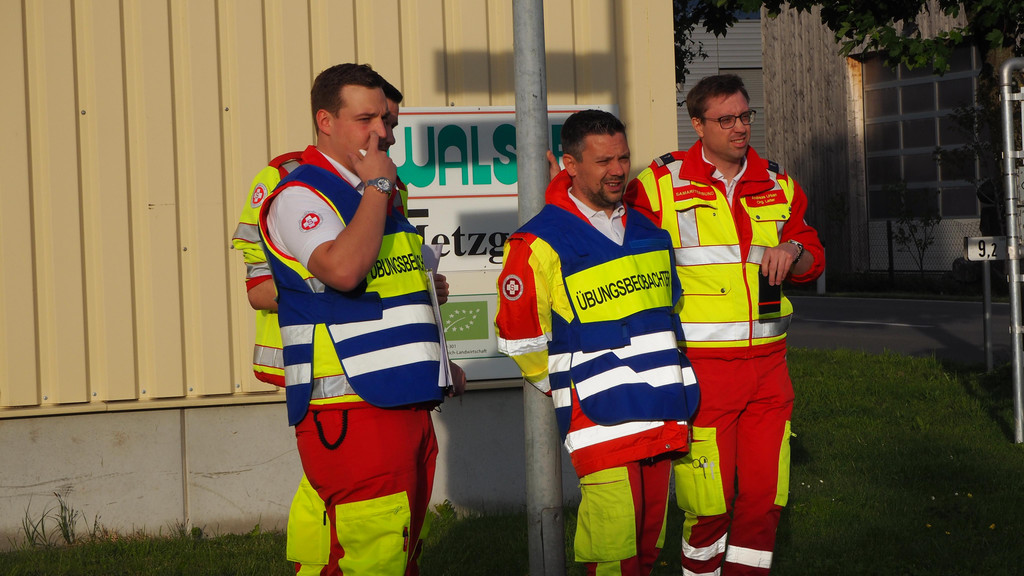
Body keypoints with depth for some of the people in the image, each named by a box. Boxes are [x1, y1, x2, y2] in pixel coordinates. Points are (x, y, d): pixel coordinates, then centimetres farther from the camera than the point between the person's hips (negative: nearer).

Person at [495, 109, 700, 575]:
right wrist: (571, 389, 2)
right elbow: (518, 337, -6)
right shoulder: (541, 244, -10)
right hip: (601, 426, -7)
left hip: (662, 419, 7)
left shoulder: (649, 232, 12)